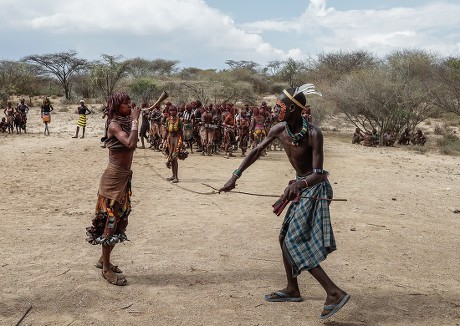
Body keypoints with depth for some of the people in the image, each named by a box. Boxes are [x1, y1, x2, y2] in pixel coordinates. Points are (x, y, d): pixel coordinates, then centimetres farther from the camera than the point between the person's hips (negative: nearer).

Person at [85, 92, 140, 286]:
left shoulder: (125, 123, 10)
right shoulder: (114, 125, -14)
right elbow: (130, 143, -30)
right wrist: (135, 121, -22)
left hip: (124, 177, 9)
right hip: (114, 178, -9)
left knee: (120, 219, 16)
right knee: (110, 220, -3)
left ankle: (104, 260, 30)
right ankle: (106, 269, 6)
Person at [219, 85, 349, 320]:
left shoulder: (313, 134, -26)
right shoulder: (279, 130, -7)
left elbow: (319, 174, -28)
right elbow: (257, 151, 5)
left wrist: (300, 183, -47)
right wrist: (235, 176, 2)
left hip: (315, 188, -8)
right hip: (301, 187, 8)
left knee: (295, 244, -11)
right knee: (285, 238, 14)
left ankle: (335, 293, -9)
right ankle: (292, 290, 30)